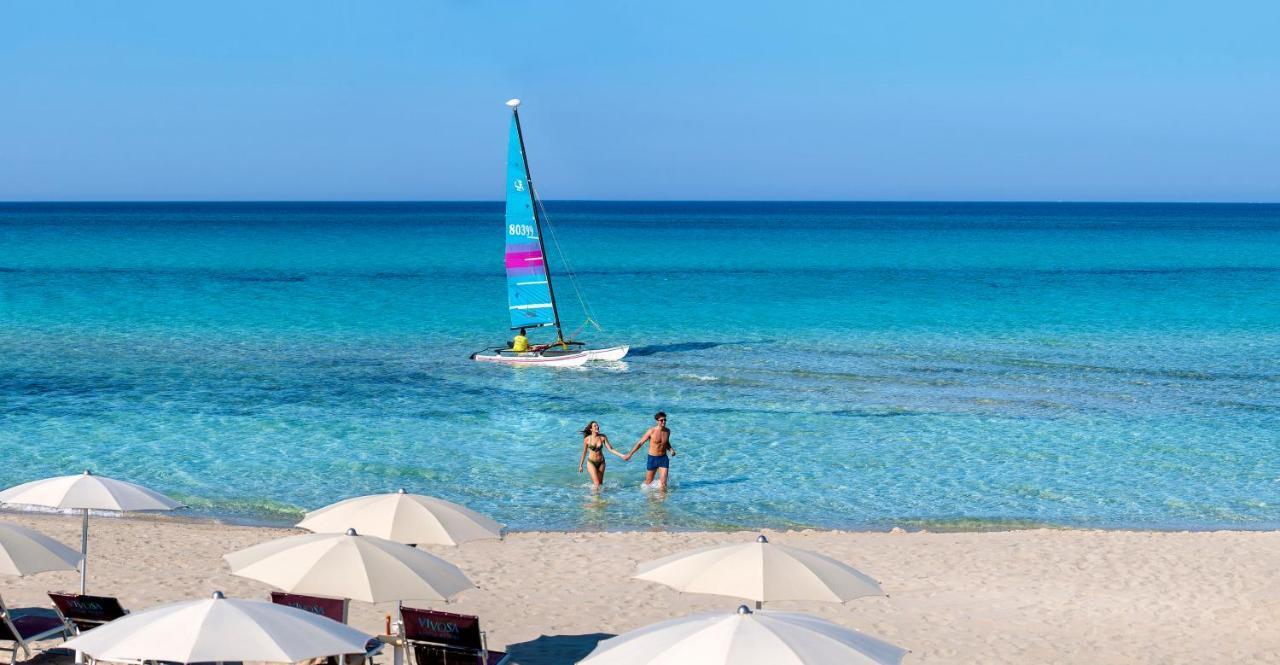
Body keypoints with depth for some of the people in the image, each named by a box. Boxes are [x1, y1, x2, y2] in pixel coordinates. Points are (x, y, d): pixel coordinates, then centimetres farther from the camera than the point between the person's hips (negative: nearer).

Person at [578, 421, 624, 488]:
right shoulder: (587, 439, -8)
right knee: (596, 483, -13)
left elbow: (610, 449, -5)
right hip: (591, 462, -3)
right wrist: (580, 465, 8)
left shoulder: (603, 437, -4)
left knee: (600, 483, 7)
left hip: (601, 462, 3)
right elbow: (584, 453, 3)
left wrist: (621, 455, -14)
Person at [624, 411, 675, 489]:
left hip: (663, 459, 2)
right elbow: (640, 443, -6)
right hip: (652, 458, -2)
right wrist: (629, 454, -5)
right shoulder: (651, 431, -13)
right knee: (648, 482, 12)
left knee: (663, 483, -9)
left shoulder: (667, 431, 0)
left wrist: (671, 449, -1)